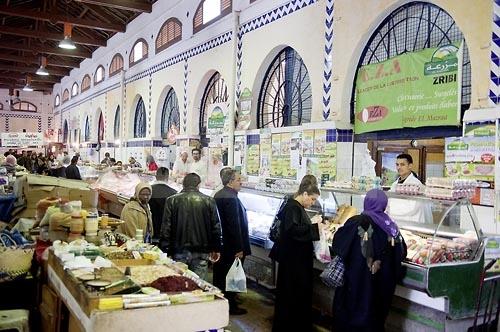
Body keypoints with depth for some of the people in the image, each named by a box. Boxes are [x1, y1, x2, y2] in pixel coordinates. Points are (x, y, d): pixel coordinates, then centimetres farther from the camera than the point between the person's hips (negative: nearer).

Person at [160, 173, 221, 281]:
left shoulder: (172, 201, -2)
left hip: (179, 252, 0)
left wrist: (164, 250, 3)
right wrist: (216, 249, 12)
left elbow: (166, 228, -3)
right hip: (201, 252, 0)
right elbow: (216, 227, 3)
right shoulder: (209, 201, -1)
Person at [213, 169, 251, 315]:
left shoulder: (218, 195, 8)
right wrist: (239, 248, -20)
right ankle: (231, 306, 15)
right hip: (231, 246, -9)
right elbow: (234, 225, -24)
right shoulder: (231, 198, -22)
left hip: (219, 243, 10)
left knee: (219, 274, 18)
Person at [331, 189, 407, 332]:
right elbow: (401, 253, 4)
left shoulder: (356, 222, -16)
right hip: (381, 285, 4)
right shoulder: (390, 226, -5)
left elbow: (337, 245, -11)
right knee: (375, 316, 19)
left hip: (355, 280, -4)